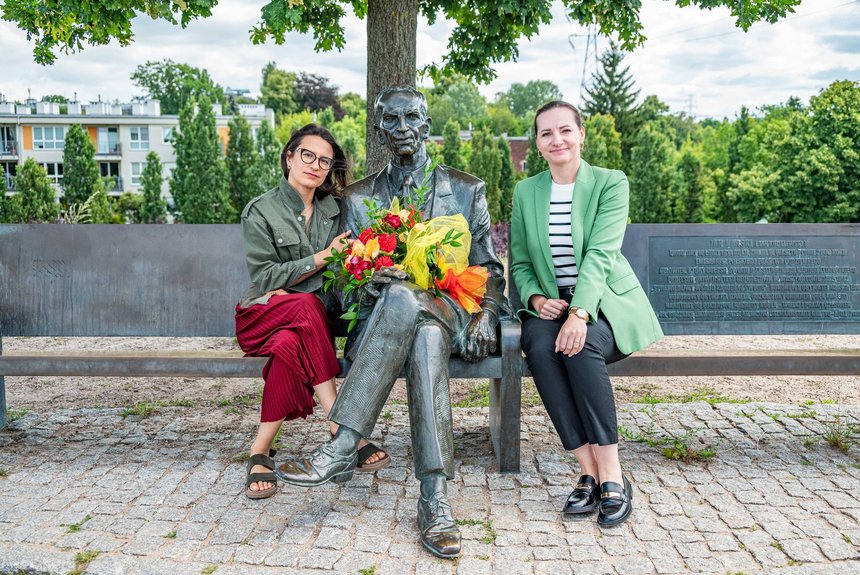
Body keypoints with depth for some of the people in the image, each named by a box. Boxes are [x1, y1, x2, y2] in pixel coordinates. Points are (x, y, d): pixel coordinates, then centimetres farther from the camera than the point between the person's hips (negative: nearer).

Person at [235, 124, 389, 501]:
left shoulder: (332, 209, 11)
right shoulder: (260, 211, -1)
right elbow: (265, 278, -9)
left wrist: (288, 285, -9)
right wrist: (323, 257, -15)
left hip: (317, 312, 3)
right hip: (263, 316, -3)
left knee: (290, 345, -33)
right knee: (307, 307, -36)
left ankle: (260, 453, -26)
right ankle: (345, 434, -37)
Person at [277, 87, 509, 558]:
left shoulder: (466, 190, 15)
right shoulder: (358, 198, 16)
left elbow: (488, 267, 12)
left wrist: (484, 314, -9)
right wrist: (366, 281, -15)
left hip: (452, 313, 0)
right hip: (382, 319, 1)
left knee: (404, 299, -38)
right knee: (425, 334, -38)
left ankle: (340, 450, -39)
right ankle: (435, 498, -40)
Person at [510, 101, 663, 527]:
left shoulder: (611, 183, -2)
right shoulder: (525, 191, 9)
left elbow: (600, 254, -17)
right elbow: (519, 263, 10)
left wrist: (579, 313, -31)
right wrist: (536, 299, -12)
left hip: (604, 302, -2)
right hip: (549, 306, 3)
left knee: (581, 346, -34)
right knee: (540, 345, -31)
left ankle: (612, 476, -24)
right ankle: (589, 473, -24)